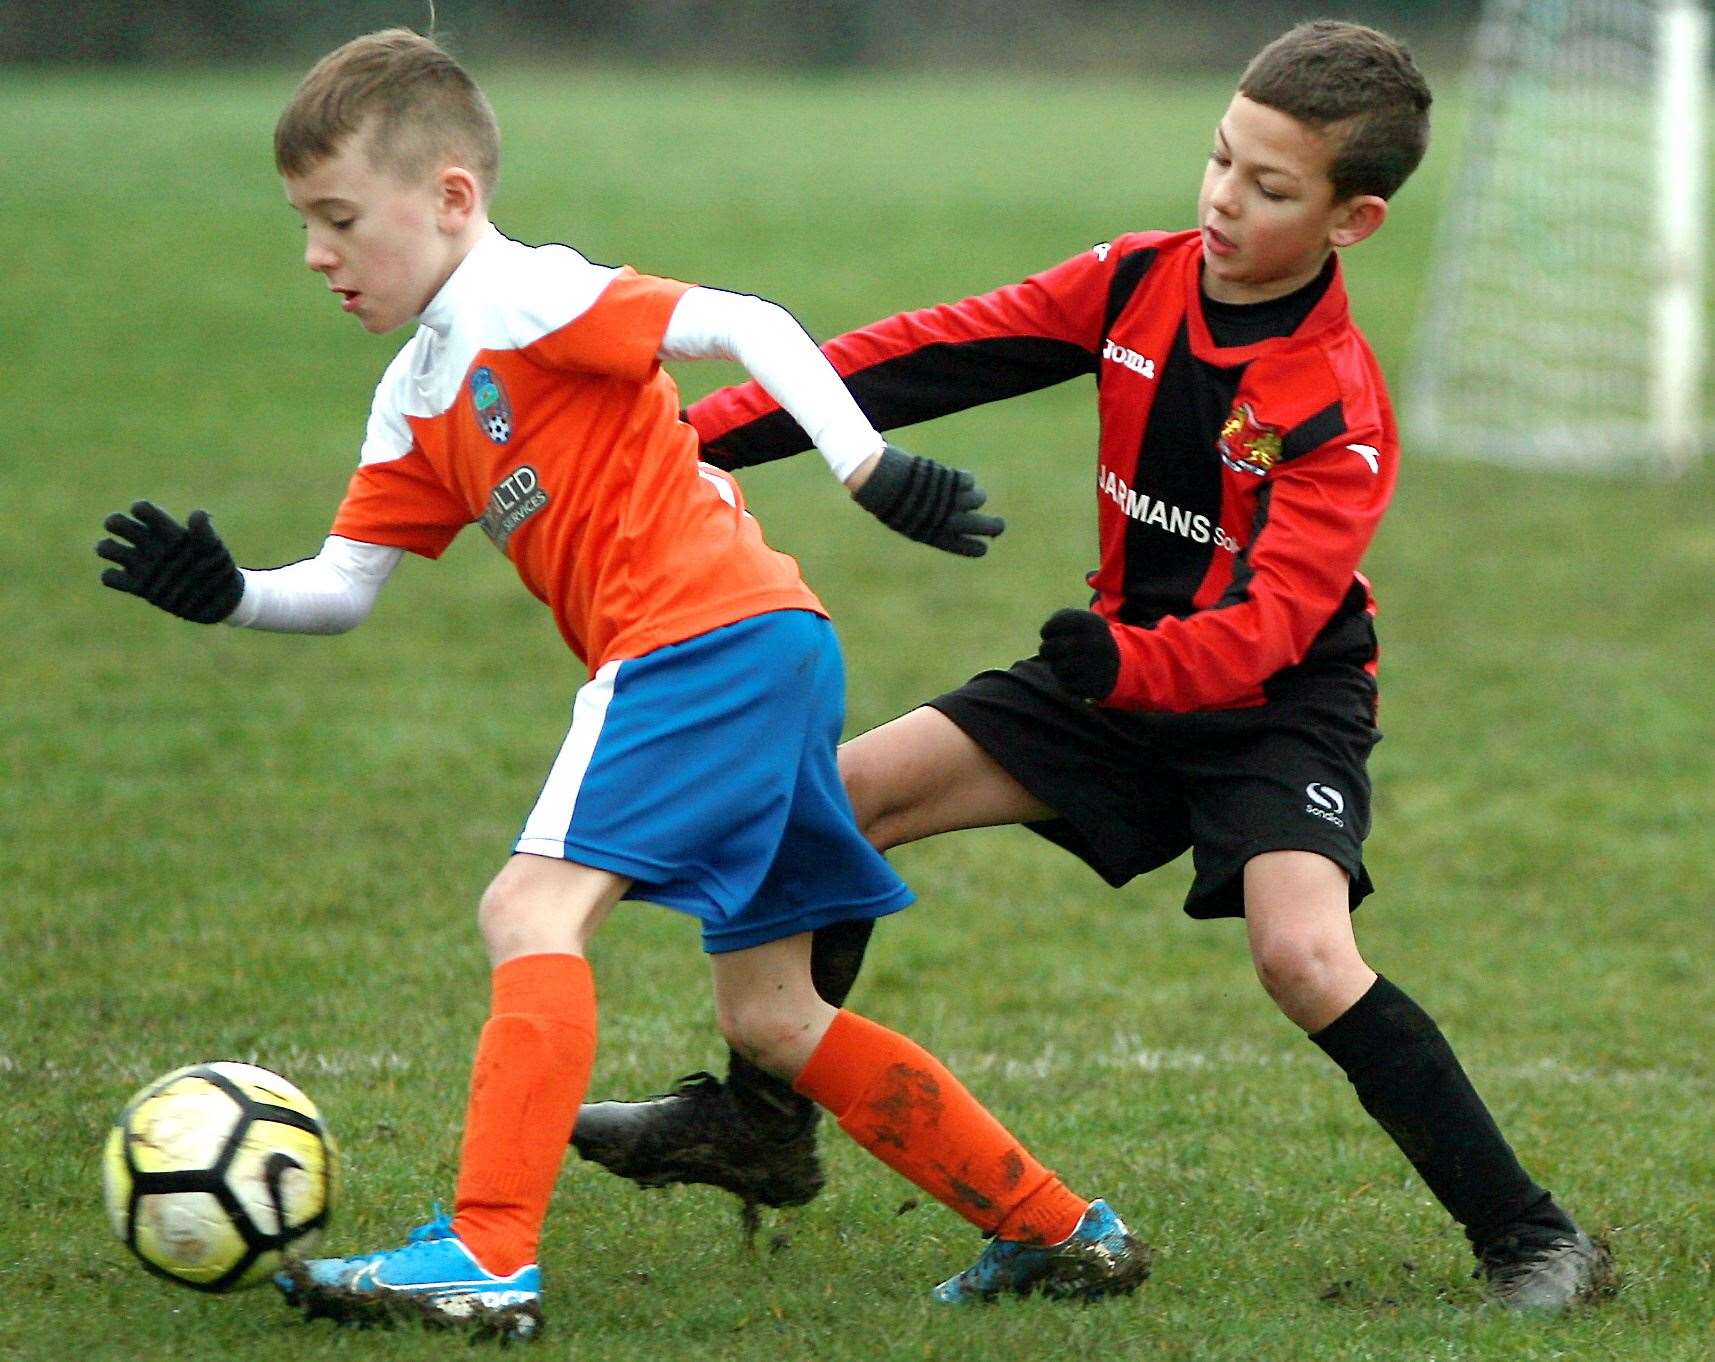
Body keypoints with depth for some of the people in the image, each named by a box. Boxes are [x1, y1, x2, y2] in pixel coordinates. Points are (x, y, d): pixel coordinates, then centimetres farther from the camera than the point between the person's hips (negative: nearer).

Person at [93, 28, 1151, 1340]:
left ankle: (486, 1256, -25)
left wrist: (869, 465, -22)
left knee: (532, 908, -18)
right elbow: (342, 587, 18)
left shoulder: (528, 297, -6)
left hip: (708, 634, -10)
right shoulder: (418, 404, 20)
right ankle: (1059, 1231, 19)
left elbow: (749, 326, -13)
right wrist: (226, 592, -1)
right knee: (769, 1014, 14)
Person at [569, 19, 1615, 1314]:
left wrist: (1133, 666, -55)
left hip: (1279, 708, -7)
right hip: (1128, 671, 7)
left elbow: (1268, 621, -35)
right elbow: (934, 355, -7)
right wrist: (713, 431, -12)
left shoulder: (1340, 415, -25)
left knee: (1303, 953, -30)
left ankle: (1529, 1237, -20)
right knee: (852, 792, 0)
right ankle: (764, 1126, 17)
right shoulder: (1139, 284, -8)